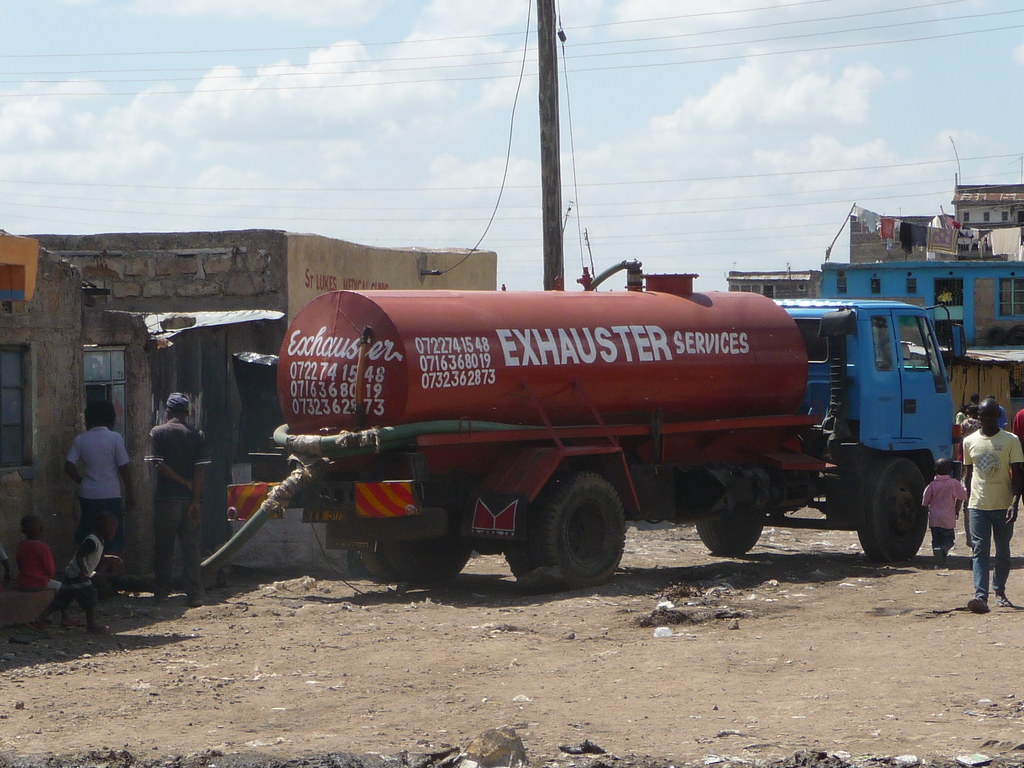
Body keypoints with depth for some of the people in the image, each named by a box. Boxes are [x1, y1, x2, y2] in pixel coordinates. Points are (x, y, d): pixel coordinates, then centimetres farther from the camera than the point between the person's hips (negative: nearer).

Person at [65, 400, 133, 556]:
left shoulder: (81, 439, 2)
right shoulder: (115, 438, -7)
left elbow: (69, 466, -3)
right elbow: (124, 469, -7)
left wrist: (82, 481, 12)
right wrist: (129, 495, 1)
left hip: (87, 496, 3)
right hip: (110, 496, -3)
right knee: (113, 544, 3)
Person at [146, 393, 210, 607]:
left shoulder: (157, 433, 0)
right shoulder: (197, 435, 3)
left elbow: (159, 465, -10)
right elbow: (200, 469, -5)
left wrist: (184, 483, -4)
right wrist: (196, 500, -7)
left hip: (165, 498, -1)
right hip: (189, 499, 1)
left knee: (163, 547, 10)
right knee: (191, 547, 2)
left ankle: (161, 591, 15)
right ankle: (195, 594, -5)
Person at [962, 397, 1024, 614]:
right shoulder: (970, 442, 6)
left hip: (1003, 505, -1)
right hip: (978, 505, 1)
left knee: (1003, 551, 10)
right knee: (980, 550, -11)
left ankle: (1000, 591, 26)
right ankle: (981, 595, -20)